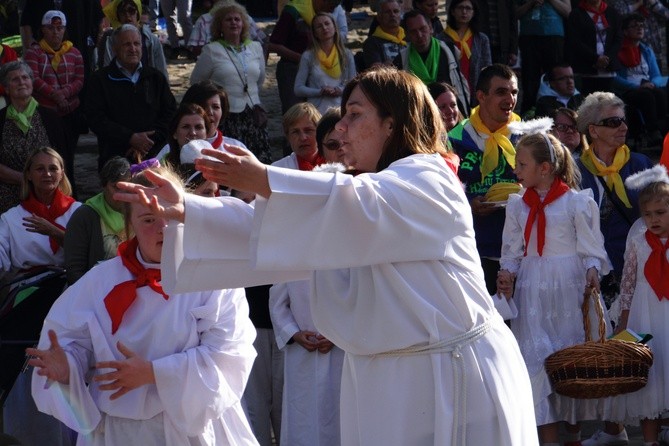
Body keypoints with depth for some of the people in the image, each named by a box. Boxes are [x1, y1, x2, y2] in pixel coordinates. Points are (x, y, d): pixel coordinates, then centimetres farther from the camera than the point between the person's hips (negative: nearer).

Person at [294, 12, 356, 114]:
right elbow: (298, 89, 3)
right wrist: (320, 92, -12)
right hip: (316, 109, -1)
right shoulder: (308, 56, 5)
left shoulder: (346, 55, 10)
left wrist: (341, 91, -9)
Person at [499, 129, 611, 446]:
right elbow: (513, 248, 12)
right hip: (532, 287, 3)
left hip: (569, 287, -3)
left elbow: (590, 246, -2)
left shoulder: (576, 201, -3)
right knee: (537, 357, -6)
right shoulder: (517, 205, 8)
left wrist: (592, 270, -19)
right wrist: (508, 271, -6)